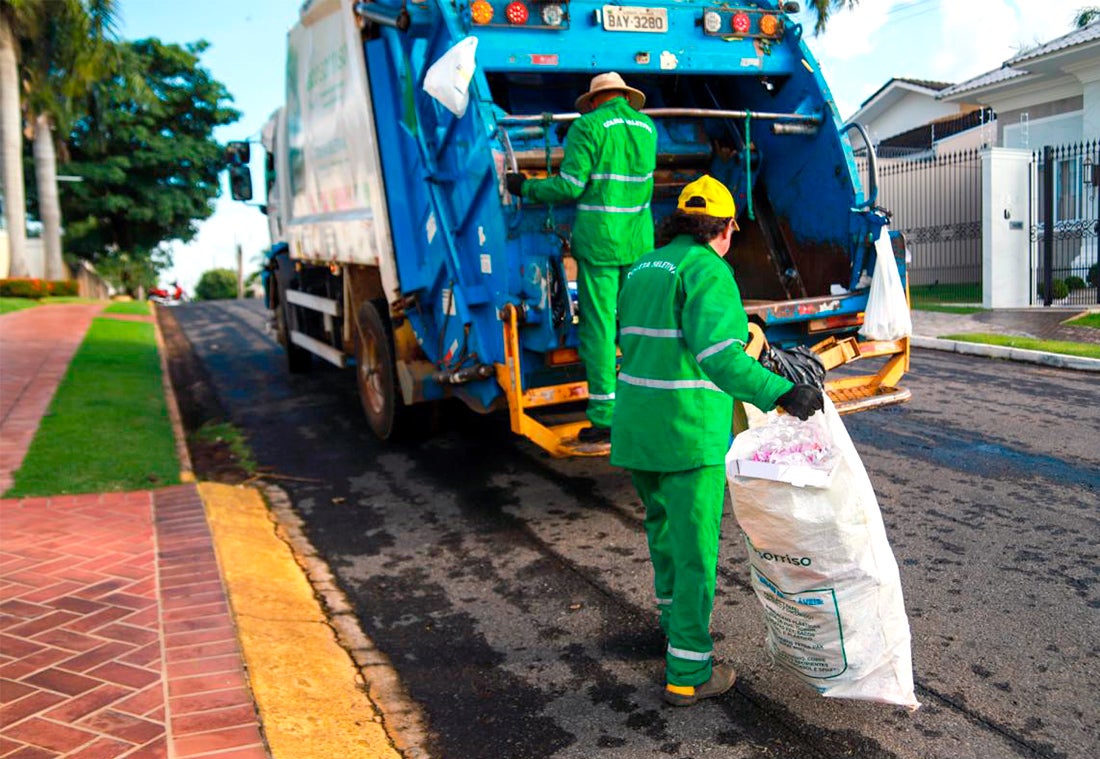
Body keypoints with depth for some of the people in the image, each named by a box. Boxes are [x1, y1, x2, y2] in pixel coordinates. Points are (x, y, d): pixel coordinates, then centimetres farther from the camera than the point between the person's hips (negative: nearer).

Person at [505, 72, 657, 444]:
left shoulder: (586, 127, -8)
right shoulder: (647, 127, 10)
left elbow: (570, 186, -14)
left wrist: (525, 187, 2)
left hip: (597, 241, -5)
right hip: (638, 242, 5)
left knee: (598, 327, 0)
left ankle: (605, 418, 2)